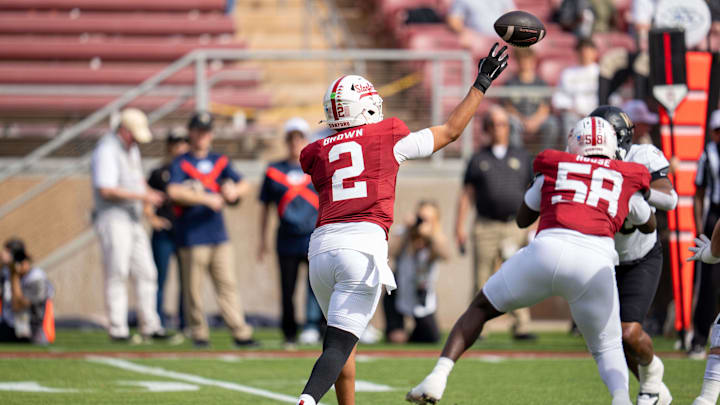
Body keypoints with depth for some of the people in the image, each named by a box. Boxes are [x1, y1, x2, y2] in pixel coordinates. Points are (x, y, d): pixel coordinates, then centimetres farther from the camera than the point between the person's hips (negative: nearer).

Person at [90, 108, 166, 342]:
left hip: (134, 220, 9)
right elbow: (106, 190, -23)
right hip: (112, 219, -9)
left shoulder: (131, 149, 15)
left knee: (146, 273, 5)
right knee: (117, 275, -7)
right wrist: (141, 196, -22)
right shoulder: (107, 150, -14)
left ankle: (150, 327, 7)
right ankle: (117, 329, -5)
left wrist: (149, 192, 9)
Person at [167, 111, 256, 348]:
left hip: (218, 235, 4)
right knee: (193, 288, -2)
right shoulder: (181, 163, 0)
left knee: (228, 284, 2)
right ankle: (199, 334, 7)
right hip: (192, 237, -4)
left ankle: (241, 333, 1)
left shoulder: (219, 162, 16)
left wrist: (234, 191, -13)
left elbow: (243, 185, 11)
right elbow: (174, 192, -17)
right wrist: (207, 198, -21)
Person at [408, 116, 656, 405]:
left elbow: (523, 219, 37)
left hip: (547, 250, 0)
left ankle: (438, 376, 0)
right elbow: (649, 226, 43)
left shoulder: (554, 166, 25)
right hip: (596, 261, 0)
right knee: (607, 348, 20)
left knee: (481, 308, 20)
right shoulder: (627, 178, 25)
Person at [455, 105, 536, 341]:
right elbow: (466, 194, 10)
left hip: (515, 226, 0)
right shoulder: (478, 160, 13)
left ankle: (521, 327, -12)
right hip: (486, 228, 0)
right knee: (483, 281, -2)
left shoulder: (521, 157, 15)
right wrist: (460, 227, 2)